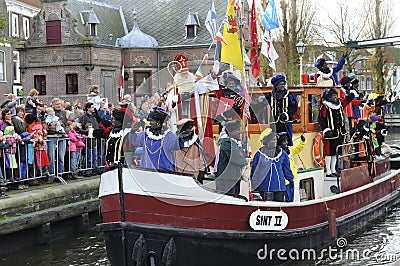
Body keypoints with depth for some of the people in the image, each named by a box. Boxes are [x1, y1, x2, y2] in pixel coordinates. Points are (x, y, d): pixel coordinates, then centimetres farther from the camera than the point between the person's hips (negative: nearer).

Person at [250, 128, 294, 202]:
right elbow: (254, 170, 6)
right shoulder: (259, 154, -1)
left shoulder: (282, 153, 7)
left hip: (279, 186, 2)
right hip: (265, 187, -2)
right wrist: (254, 184, 7)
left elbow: (287, 168, 17)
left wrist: (291, 179, 19)